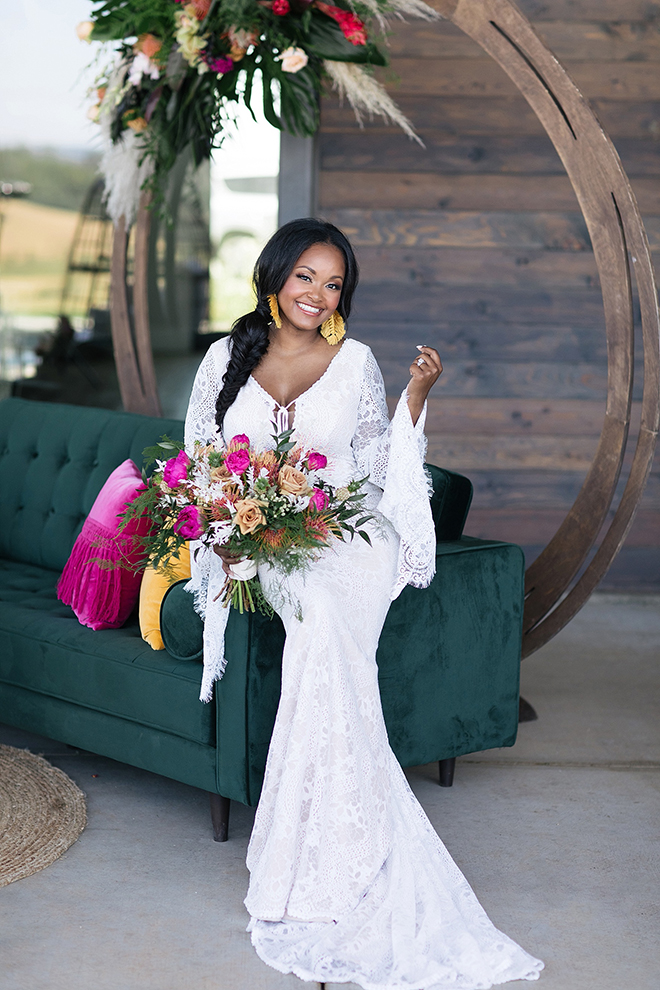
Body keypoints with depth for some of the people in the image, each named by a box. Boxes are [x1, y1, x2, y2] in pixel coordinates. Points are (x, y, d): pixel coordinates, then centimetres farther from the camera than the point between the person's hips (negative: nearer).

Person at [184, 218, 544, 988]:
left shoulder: (355, 362, 7)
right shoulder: (227, 359, 10)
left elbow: (378, 468, 8)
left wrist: (416, 397, -4)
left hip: (348, 545, -1)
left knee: (324, 622, -31)